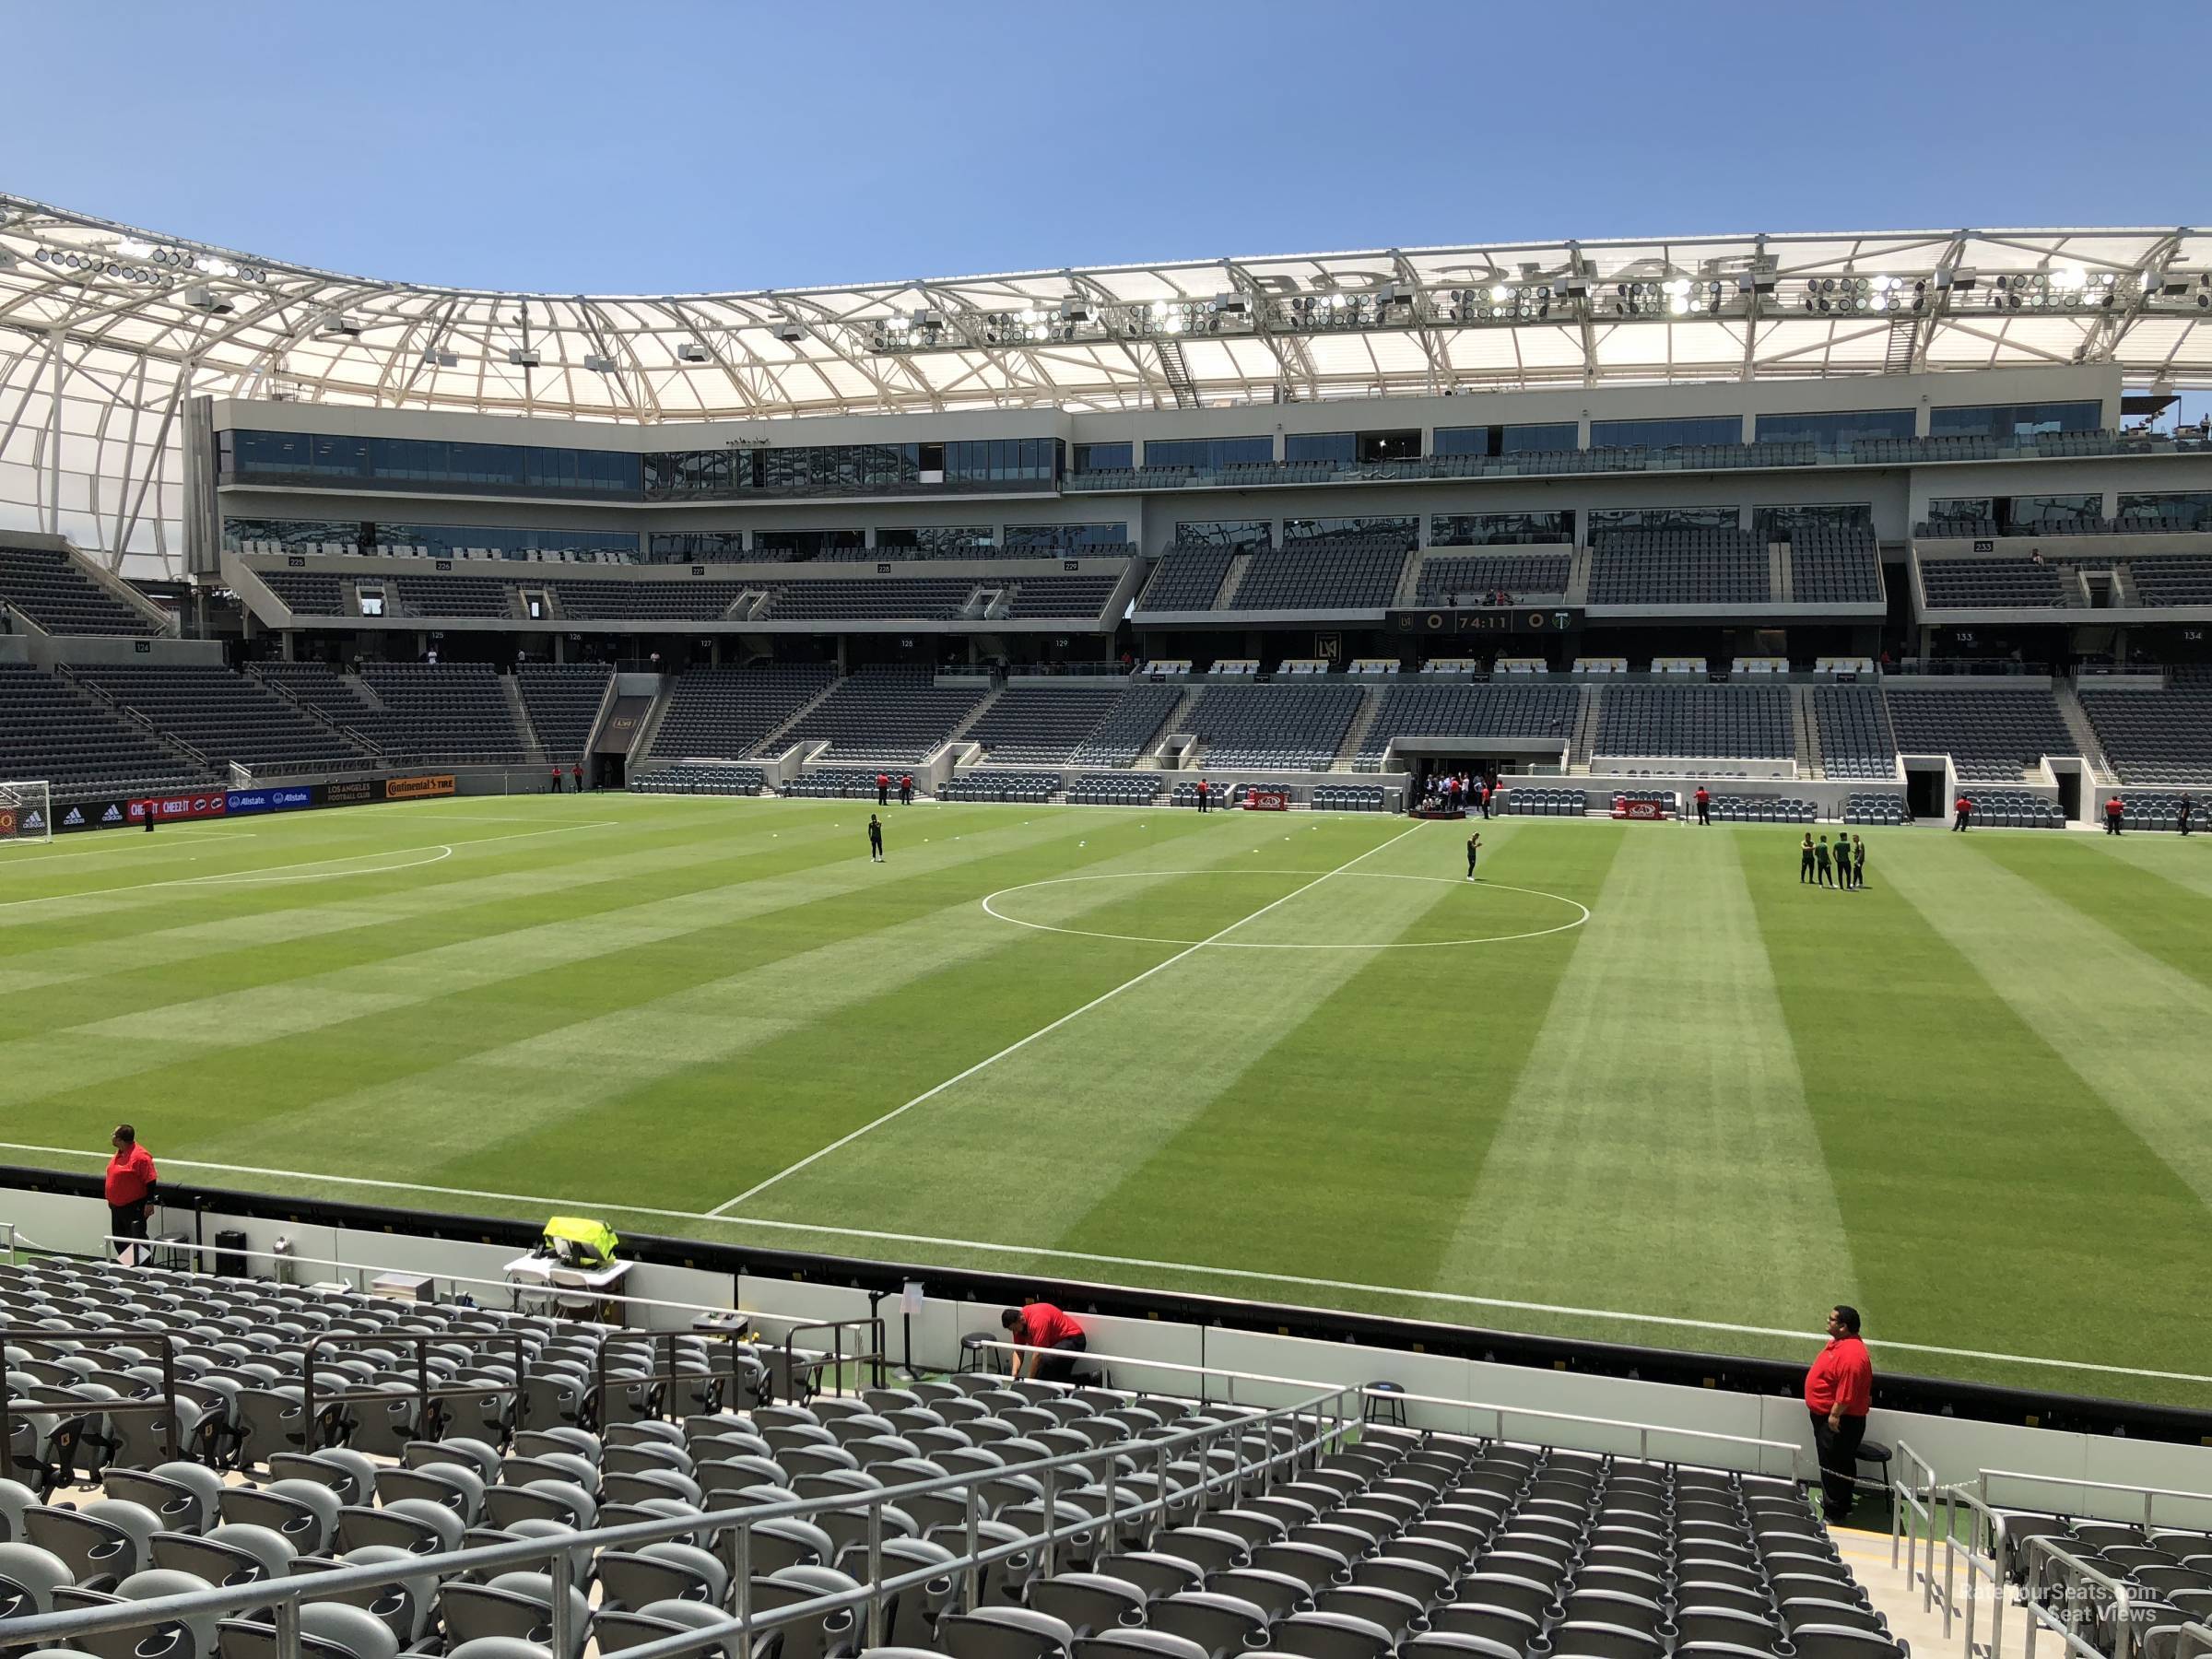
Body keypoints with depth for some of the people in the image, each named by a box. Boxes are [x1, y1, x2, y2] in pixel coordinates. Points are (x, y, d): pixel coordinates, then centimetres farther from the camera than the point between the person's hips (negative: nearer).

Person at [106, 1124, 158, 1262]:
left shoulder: (140, 1156, -22)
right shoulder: (120, 1153, 7)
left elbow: (150, 1181, -21)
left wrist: (149, 1203, -21)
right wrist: (111, 1200, 23)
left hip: (134, 1207, -10)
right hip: (117, 1206, 10)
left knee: (137, 1240, -4)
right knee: (119, 1239, 17)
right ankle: (125, 1265, 30)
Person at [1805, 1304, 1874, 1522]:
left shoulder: (1851, 1354, -28)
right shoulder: (1838, 1342, 5)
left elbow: (1847, 1390, -29)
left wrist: (1835, 1415, -24)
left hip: (1839, 1421, -10)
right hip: (1825, 1414, 10)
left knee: (1835, 1466, 0)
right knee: (1830, 1463, 22)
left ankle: (1834, 1513, 10)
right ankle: (1831, 1501, 35)